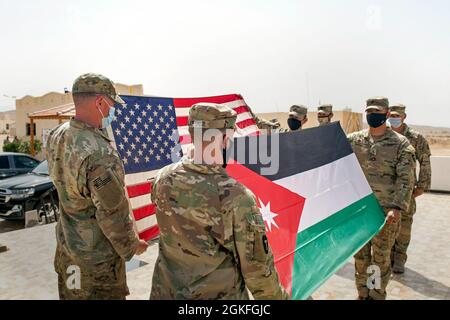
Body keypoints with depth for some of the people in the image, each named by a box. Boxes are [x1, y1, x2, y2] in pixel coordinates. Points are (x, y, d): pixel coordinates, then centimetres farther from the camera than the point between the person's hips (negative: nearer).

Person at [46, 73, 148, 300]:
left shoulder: (56, 136, -6)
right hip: (96, 257, -8)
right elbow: (113, 215, -25)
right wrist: (132, 246, -6)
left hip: (66, 246, 8)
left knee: (71, 295, 24)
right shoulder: (100, 155, -32)